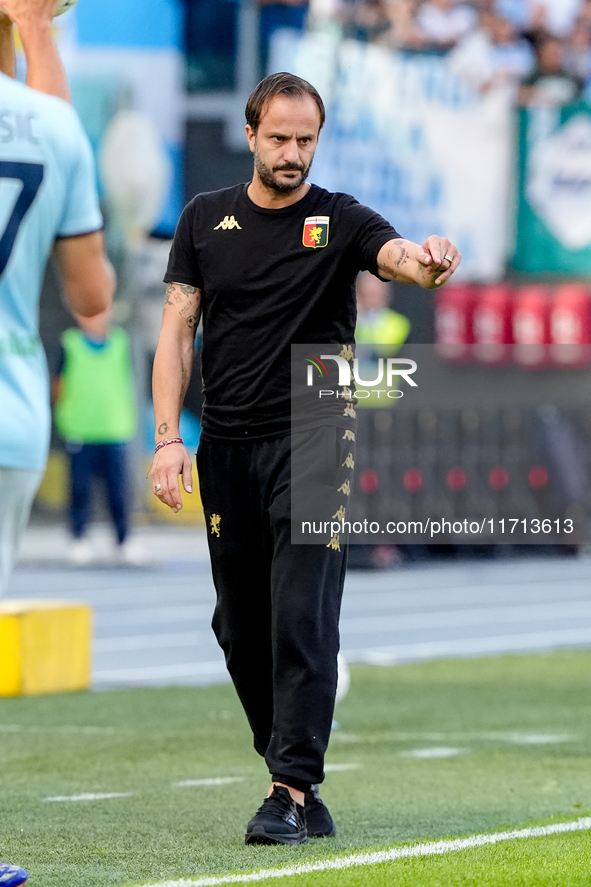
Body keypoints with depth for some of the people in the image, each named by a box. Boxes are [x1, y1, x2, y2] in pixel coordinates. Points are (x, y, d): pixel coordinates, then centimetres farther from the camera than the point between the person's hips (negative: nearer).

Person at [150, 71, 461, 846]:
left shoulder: (340, 221, 1)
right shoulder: (206, 220, 9)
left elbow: (399, 256, -19)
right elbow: (177, 331, 7)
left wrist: (431, 261, -44)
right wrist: (168, 438, -4)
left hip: (313, 438, -3)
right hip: (227, 446, 4)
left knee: (303, 617, -12)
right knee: (240, 628, 6)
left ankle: (291, 792, -13)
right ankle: (296, 772, 19)